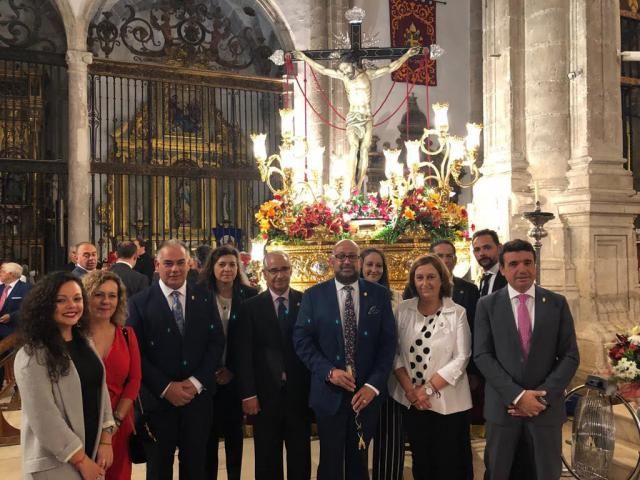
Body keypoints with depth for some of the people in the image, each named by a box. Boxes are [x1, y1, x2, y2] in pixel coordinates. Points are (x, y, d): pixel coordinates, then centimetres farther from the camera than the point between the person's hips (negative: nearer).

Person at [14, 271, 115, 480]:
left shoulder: (84, 343, 7)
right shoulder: (33, 356, -17)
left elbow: (101, 389, 7)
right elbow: (43, 417, -20)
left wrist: (106, 440, -2)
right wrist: (81, 460, -15)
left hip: (93, 454, 7)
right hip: (56, 463, -7)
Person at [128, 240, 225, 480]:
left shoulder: (204, 298, 3)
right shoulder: (140, 302, -3)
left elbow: (217, 342, 0)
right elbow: (136, 352, -6)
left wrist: (197, 382, -10)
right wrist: (166, 387, -13)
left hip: (198, 396, 2)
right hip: (158, 397, -1)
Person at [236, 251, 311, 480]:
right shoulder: (250, 307, 0)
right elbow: (244, 354, -3)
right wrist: (248, 394, -8)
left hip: (300, 392, 1)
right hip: (265, 394, -1)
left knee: (300, 456, 12)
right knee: (267, 459, 11)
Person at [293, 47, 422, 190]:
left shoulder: (368, 74, 3)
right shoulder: (343, 76, 5)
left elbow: (390, 68, 6)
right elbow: (322, 70, 11)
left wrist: (407, 54, 4)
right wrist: (305, 58, 12)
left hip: (367, 118, 1)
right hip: (352, 117, -1)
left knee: (364, 149, -5)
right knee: (354, 147, -20)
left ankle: (359, 186, -4)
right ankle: (352, 184, -27)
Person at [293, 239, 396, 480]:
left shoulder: (379, 294, 2)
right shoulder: (314, 295, 0)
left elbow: (388, 341, -2)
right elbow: (302, 339, -4)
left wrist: (373, 384, -11)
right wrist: (328, 372, -16)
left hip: (366, 392, 1)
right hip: (329, 392, -1)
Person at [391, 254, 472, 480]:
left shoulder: (457, 313, -7)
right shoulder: (403, 310, 2)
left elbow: (461, 359, -10)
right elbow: (394, 352, 2)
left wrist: (429, 388, -15)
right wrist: (409, 389, -9)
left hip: (448, 402, -3)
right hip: (412, 401, 3)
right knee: (420, 462, 16)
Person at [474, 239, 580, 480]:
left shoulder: (557, 303, 3)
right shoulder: (487, 305, 0)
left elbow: (570, 356, 0)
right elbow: (482, 356, -6)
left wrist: (543, 396, -11)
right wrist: (517, 395, -15)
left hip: (546, 407, 1)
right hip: (502, 406, 0)